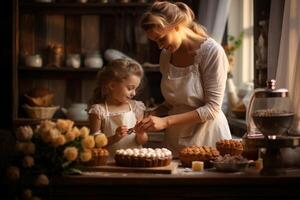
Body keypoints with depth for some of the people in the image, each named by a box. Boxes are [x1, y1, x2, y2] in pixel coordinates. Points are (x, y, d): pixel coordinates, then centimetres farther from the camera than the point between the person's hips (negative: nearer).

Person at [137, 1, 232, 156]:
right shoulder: (165, 56, 4)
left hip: (207, 139, -5)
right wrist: (151, 117, -3)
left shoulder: (211, 52, -15)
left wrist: (166, 121, -20)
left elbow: (212, 108, -17)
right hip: (174, 141, 5)